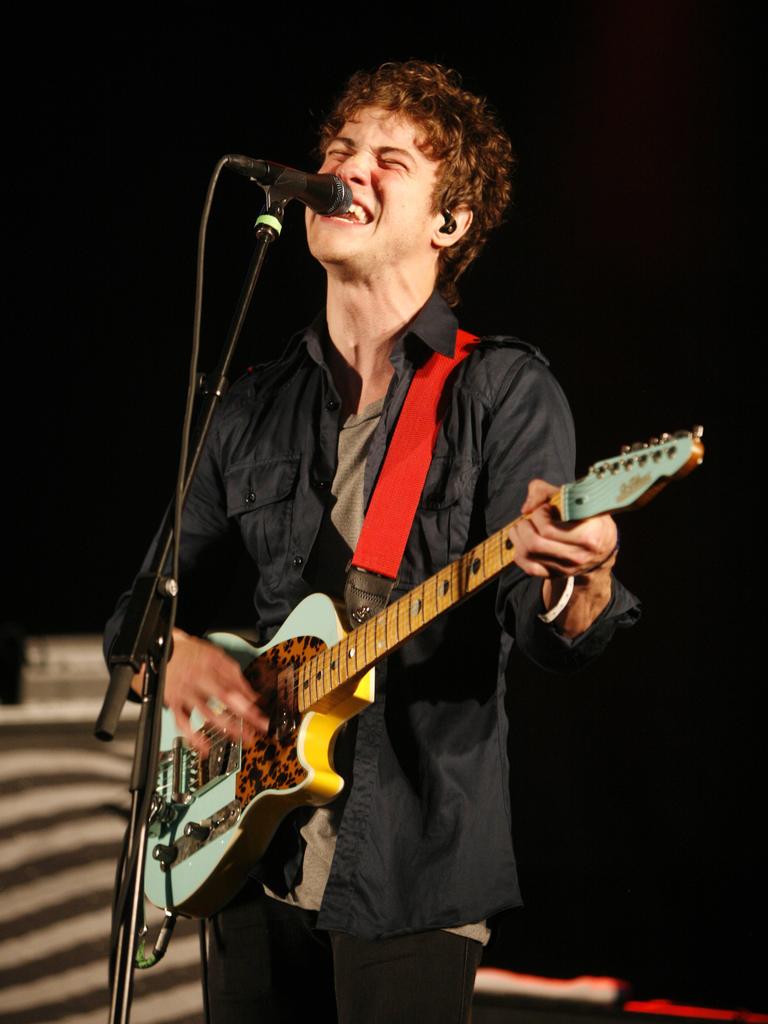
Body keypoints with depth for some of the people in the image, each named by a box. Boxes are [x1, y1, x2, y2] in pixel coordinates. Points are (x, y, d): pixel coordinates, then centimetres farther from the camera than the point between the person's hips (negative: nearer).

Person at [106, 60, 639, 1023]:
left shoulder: (505, 391, -4)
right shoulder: (256, 406, 11)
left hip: (409, 871, -5)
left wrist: (576, 577, -38)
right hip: (250, 859, 5)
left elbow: (553, 637, -14)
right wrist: (178, 650, -5)